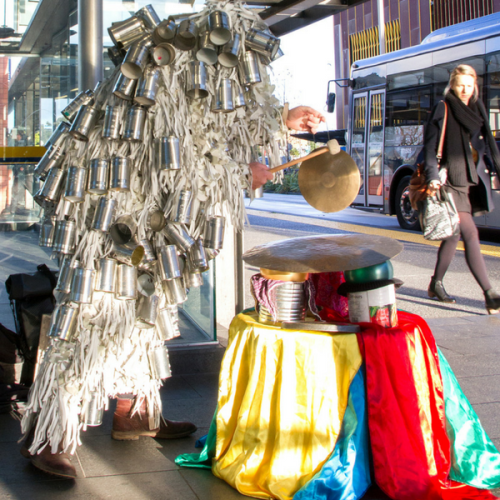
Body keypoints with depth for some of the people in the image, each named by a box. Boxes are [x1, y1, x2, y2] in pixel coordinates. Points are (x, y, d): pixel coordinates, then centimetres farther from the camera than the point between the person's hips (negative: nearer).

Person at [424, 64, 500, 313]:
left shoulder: (477, 109, 13)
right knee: (470, 234, -13)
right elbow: (430, 145, -11)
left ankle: (436, 283, 29)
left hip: (473, 181, 7)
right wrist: (433, 176, -24)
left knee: (454, 234, 14)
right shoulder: (443, 110, -5)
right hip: (452, 181, -7)